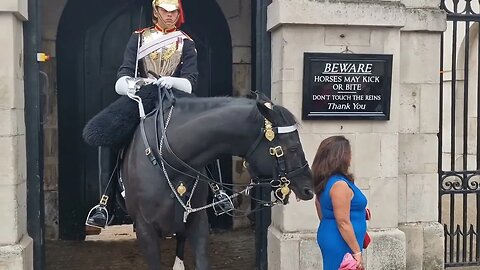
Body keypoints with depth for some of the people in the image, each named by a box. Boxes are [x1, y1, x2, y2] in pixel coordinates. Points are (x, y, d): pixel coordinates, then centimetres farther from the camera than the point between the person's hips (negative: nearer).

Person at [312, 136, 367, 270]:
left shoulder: (325, 181, 6)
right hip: (340, 243, -9)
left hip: (328, 236, 9)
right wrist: (357, 252, -16)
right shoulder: (340, 184, -21)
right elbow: (343, 222, -22)